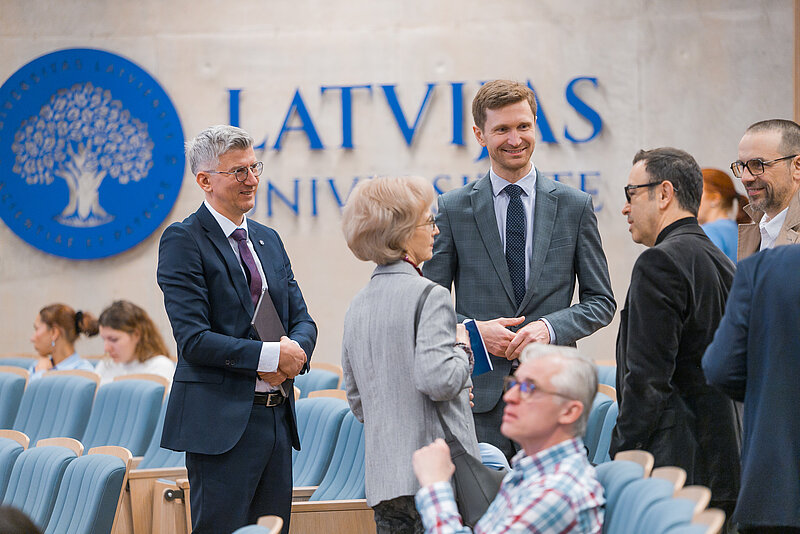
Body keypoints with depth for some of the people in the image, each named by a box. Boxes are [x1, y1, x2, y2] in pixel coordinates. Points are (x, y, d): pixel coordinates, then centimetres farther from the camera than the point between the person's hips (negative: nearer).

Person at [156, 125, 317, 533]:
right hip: (221, 421, -8)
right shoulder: (183, 241, -8)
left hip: (277, 417, 8)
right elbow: (194, 339, -16)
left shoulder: (268, 239, 17)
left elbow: (302, 320, 15)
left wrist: (296, 350, -8)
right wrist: (269, 356, -18)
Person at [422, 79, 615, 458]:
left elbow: (601, 301, 9)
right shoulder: (453, 209, 7)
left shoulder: (574, 206, 8)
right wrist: (474, 330, -11)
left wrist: (550, 327, -9)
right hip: (480, 393, 0)